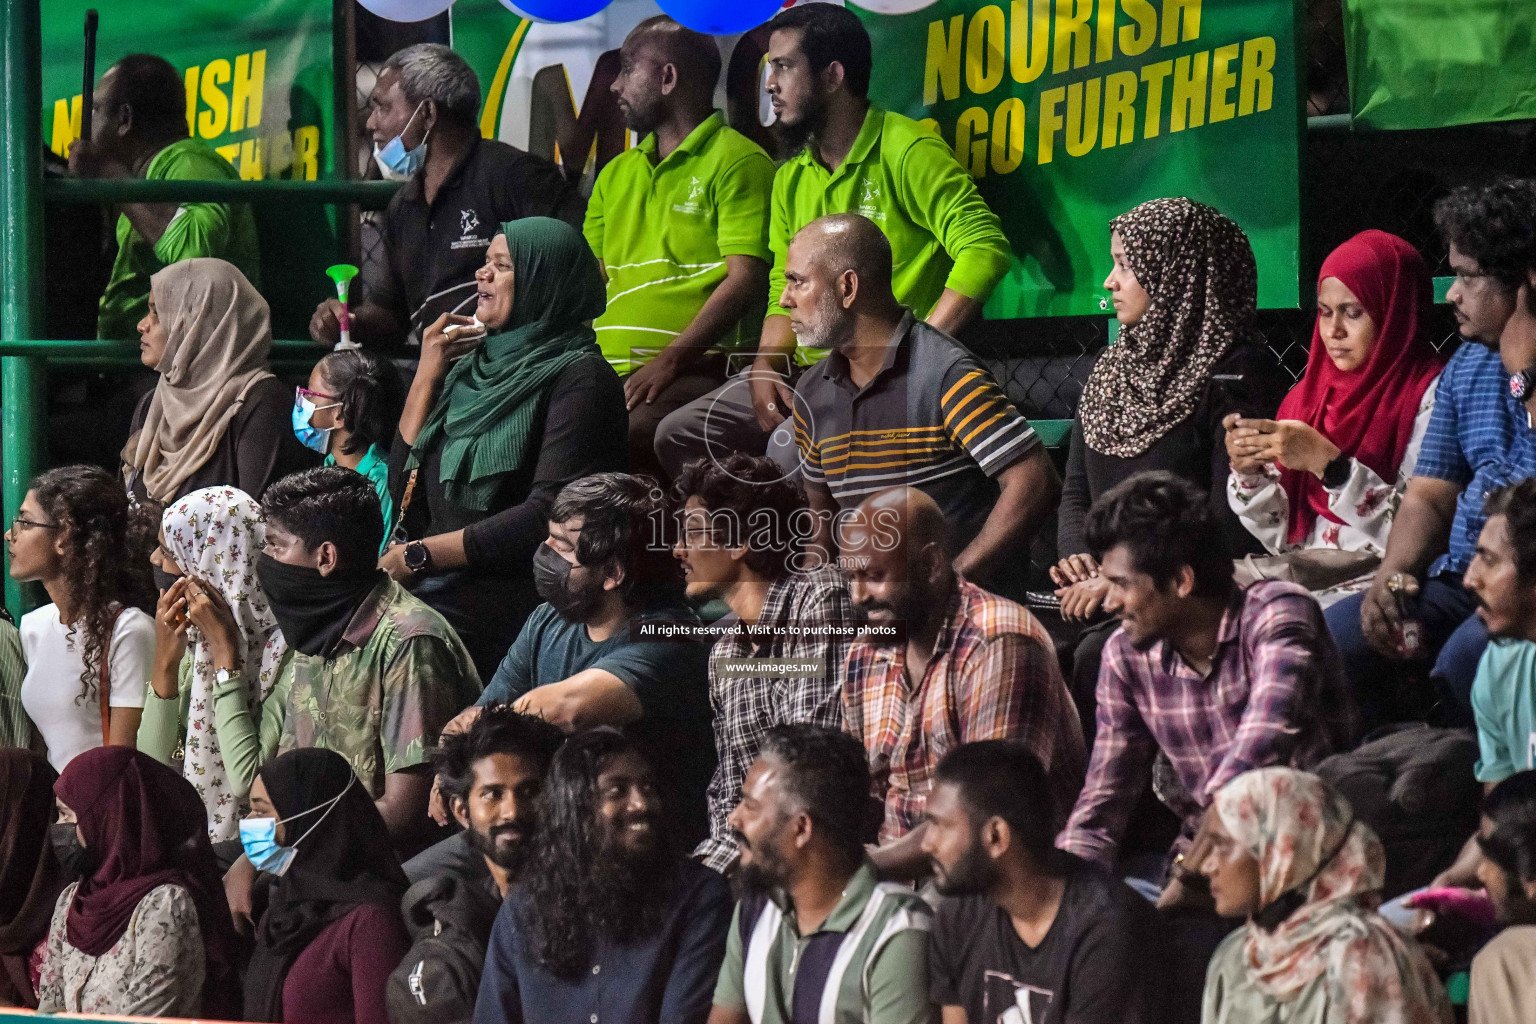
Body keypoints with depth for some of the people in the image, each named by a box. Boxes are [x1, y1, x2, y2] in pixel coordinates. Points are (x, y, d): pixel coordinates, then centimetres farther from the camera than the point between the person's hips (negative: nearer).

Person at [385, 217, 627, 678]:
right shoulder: (474, 367, 19)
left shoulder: (579, 377, -5)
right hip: (435, 588, 7)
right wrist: (426, 377, 11)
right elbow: (402, 486, 19)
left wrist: (420, 554, -12)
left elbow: (547, 517, -15)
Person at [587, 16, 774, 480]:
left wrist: (670, 360, -19)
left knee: (625, 441, -37)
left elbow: (744, 280, -9)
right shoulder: (617, 173, 27)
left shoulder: (736, 161, 1)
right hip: (610, 370, 7)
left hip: (694, 370, -7)